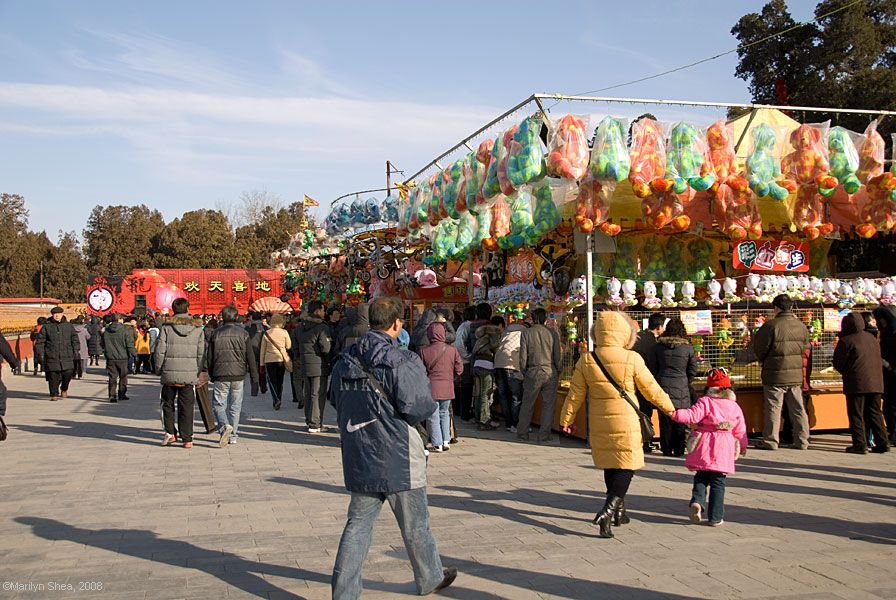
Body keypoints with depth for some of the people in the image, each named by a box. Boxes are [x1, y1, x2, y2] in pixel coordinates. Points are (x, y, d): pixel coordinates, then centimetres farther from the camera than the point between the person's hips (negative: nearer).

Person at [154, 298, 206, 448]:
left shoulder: (167, 327, -3)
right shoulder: (197, 328, 2)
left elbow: (160, 350, -4)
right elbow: (201, 353, 2)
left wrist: (160, 370, 8)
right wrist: (198, 372, 10)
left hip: (169, 373, -1)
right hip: (190, 374, 1)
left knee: (168, 404, 17)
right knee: (186, 407, 7)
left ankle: (170, 432, 7)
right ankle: (187, 439, 7)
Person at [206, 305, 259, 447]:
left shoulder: (216, 333, 2)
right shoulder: (243, 334, 2)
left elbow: (209, 357, 5)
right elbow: (251, 358, 1)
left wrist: (211, 376, 16)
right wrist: (254, 379, 5)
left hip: (220, 376, -1)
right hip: (239, 376, 1)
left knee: (218, 404, 6)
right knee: (235, 405, 11)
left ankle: (224, 426, -19)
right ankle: (233, 435, 14)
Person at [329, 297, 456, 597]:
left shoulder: (344, 361, 2)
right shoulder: (401, 363, -18)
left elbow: (336, 401, 14)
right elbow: (420, 409, -18)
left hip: (358, 458, 5)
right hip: (398, 459, -5)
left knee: (358, 524, 13)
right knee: (415, 526, 13)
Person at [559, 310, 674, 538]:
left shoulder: (586, 360, -3)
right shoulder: (632, 359, -11)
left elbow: (575, 394, 2)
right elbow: (651, 389, -2)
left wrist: (566, 419, 15)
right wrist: (669, 408, 14)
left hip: (598, 423, 4)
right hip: (625, 421, -4)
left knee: (609, 466, 18)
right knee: (626, 467, 4)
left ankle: (618, 511, 31)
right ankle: (608, 510, -13)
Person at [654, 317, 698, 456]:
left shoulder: (658, 346, 1)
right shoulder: (688, 348, -2)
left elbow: (654, 368, 7)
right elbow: (693, 371, 3)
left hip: (662, 385, 1)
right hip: (681, 388, -1)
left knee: (665, 421, 7)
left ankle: (666, 449, 10)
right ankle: (678, 449, 10)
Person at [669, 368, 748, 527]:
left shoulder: (705, 402, -4)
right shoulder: (735, 407, 8)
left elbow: (692, 416, -19)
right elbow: (740, 430, 14)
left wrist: (674, 413, -17)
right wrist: (742, 446, 28)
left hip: (704, 447, -2)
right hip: (724, 449, 2)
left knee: (701, 478, 16)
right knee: (718, 483, 8)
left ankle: (697, 501, -10)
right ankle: (715, 517, 7)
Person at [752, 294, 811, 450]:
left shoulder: (771, 325, -15)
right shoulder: (801, 326, 2)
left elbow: (759, 347, -7)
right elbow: (804, 348, 11)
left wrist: (764, 360, 12)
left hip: (775, 375, -5)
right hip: (796, 375, 5)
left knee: (773, 408, 2)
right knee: (798, 408, 11)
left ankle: (770, 441, 6)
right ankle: (801, 441, 16)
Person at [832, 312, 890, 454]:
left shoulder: (846, 341, -11)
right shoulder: (872, 338, 10)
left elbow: (838, 363, -5)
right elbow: (878, 360, 18)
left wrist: (846, 373, 13)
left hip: (857, 383, -6)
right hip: (876, 382, 6)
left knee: (856, 415, 1)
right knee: (875, 413, 14)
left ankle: (860, 444, -1)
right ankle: (883, 442, 12)